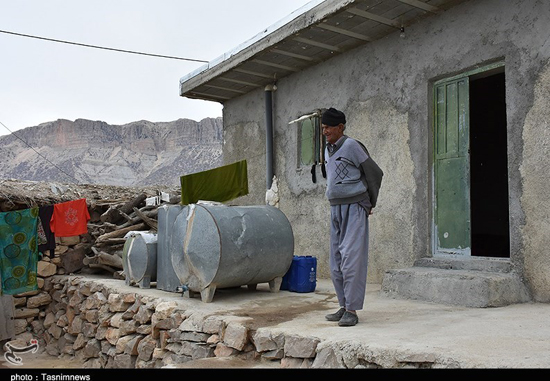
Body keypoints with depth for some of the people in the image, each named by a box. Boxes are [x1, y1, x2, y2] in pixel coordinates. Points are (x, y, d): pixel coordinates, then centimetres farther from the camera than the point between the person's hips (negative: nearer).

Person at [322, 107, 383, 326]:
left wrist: (370, 203, 3)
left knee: (351, 259, -11)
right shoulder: (328, 151, 15)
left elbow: (375, 173, -5)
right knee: (336, 261, 8)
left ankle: (352, 310, -7)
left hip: (354, 209, -8)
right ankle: (344, 306, 17)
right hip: (336, 209, 8)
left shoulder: (352, 146, -9)